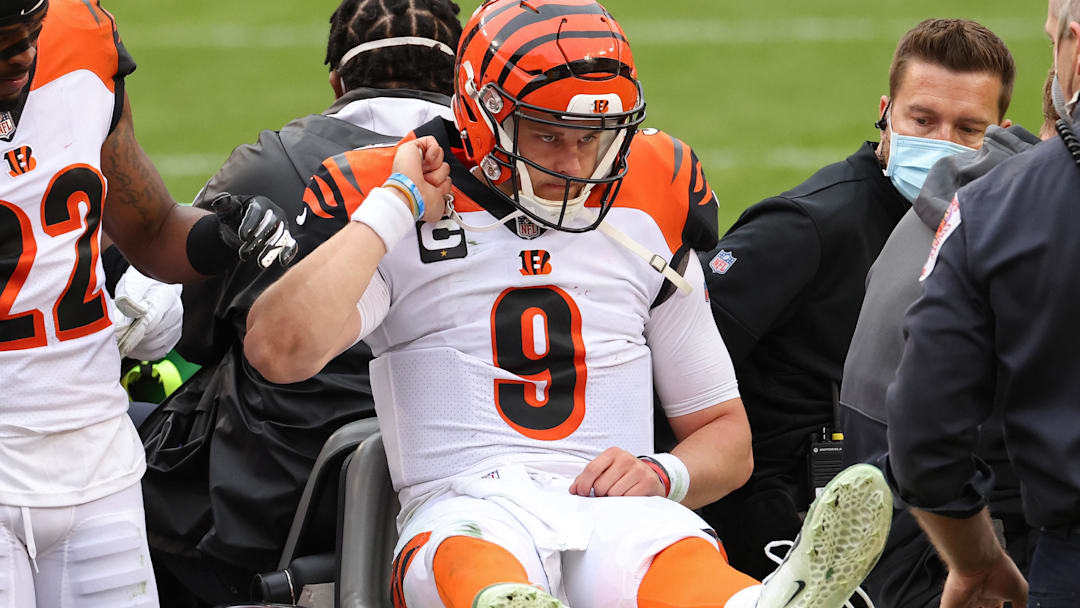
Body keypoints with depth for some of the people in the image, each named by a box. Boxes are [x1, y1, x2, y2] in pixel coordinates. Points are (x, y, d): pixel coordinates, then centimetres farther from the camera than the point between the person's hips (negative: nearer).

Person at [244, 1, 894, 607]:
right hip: (464, 508, -2)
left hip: (617, 512, 2)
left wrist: (661, 474, 2)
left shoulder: (646, 228, 21)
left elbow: (726, 435, 28)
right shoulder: (401, 232, 11)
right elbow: (280, 351, -10)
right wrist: (394, 209, -1)